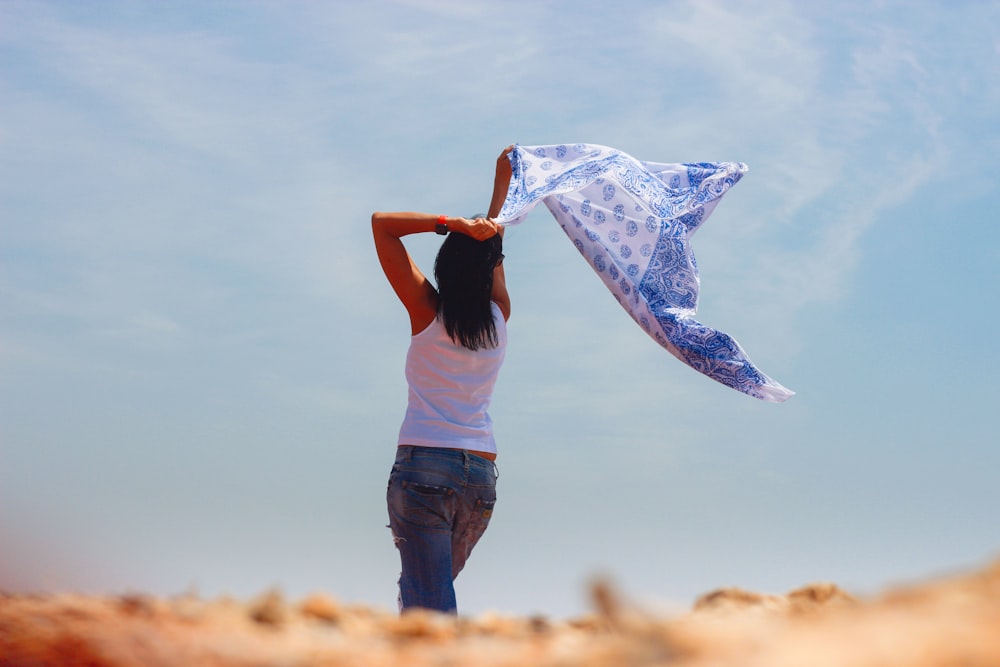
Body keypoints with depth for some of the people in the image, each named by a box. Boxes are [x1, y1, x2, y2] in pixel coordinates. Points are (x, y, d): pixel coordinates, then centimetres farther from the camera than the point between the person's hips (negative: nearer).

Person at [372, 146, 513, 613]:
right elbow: (494, 249, 25)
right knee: (430, 589, 18)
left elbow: (382, 224, 1)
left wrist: (452, 224, -3)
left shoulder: (427, 312, -1)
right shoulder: (498, 318, 8)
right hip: (481, 474, 4)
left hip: (423, 465, -4)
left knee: (428, 606, -10)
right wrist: (502, 182, 39)